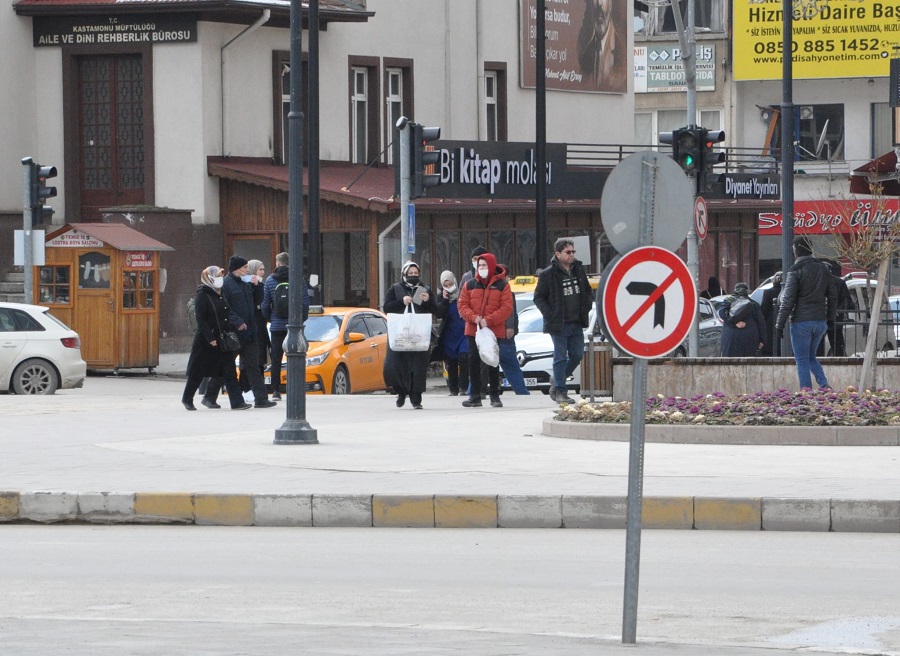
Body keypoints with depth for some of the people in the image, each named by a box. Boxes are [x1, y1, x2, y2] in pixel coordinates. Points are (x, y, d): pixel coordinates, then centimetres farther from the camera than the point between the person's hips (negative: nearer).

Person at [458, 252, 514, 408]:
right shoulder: (470, 285, 8)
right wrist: (474, 317, -14)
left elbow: (506, 308, -8)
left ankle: (494, 396, 11)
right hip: (473, 331, 3)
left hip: (494, 330, -3)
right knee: (473, 362, 2)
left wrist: (489, 320, -17)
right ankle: (475, 396, 6)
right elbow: (462, 305, 5)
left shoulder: (502, 285, -1)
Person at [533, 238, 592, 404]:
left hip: (577, 323, 6)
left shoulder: (579, 270, 9)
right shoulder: (548, 275, -7)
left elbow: (588, 292, 20)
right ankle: (560, 391, 3)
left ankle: (557, 384, 25)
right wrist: (550, 314, -13)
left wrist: (586, 309, 5)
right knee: (561, 358, -3)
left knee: (577, 355, 8)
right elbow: (538, 297, -4)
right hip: (559, 325, -6)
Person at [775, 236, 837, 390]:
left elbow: (787, 301, -11)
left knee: (802, 361, 1)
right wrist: (830, 319, 20)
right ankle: (824, 384, -2)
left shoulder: (795, 272, -10)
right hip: (820, 321, 6)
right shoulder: (824, 269, 8)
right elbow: (832, 297, 12)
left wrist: (779, 325, -7)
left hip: (801, 321, -6)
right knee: (811, 357, 18)